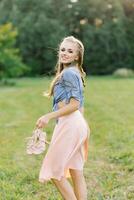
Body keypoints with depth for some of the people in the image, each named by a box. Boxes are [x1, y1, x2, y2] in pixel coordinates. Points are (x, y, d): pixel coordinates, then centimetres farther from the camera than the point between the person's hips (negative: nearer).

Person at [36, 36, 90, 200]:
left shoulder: (67, 73, -10)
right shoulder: (75, 73, 20)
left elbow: (75, 104, -18)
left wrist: (49, 116, -19)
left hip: (69, 124, -10)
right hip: (78, 124, 10)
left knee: (55, 171, -3)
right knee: (76, 172, 11)